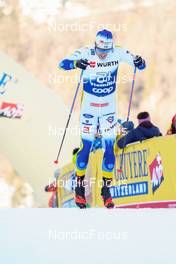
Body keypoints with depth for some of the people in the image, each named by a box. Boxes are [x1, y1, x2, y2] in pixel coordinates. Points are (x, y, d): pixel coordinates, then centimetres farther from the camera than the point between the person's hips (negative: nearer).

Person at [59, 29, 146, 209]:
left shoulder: (118, 53, -11)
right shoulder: (86, 54, -16)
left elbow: (140, 65, -5)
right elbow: (63, 64, -23)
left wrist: (139, 62, -30)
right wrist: (76, 63, -44)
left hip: (109, 108, 2)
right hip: (89, 107, -2)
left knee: (109, 148, -1)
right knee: (87, 147, -3)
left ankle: (106, 191, 9)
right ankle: (79, 187, 14)